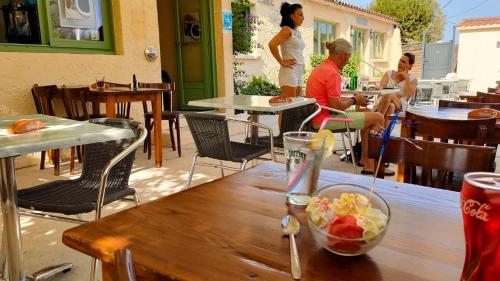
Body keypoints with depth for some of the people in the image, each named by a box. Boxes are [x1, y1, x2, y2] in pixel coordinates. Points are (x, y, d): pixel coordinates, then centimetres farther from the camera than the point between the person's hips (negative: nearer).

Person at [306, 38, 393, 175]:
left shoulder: (321, 67, 14)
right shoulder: (332, 73, -18)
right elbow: (336, 106, -22)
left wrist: (353, 98, 10)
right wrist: (354, 100, -4)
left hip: (320, 117, 11)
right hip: (325, 119, -11)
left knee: (368, 112, 21)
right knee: (378, 117, -6)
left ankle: (365, 158, 21)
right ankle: (371, 164, 4)